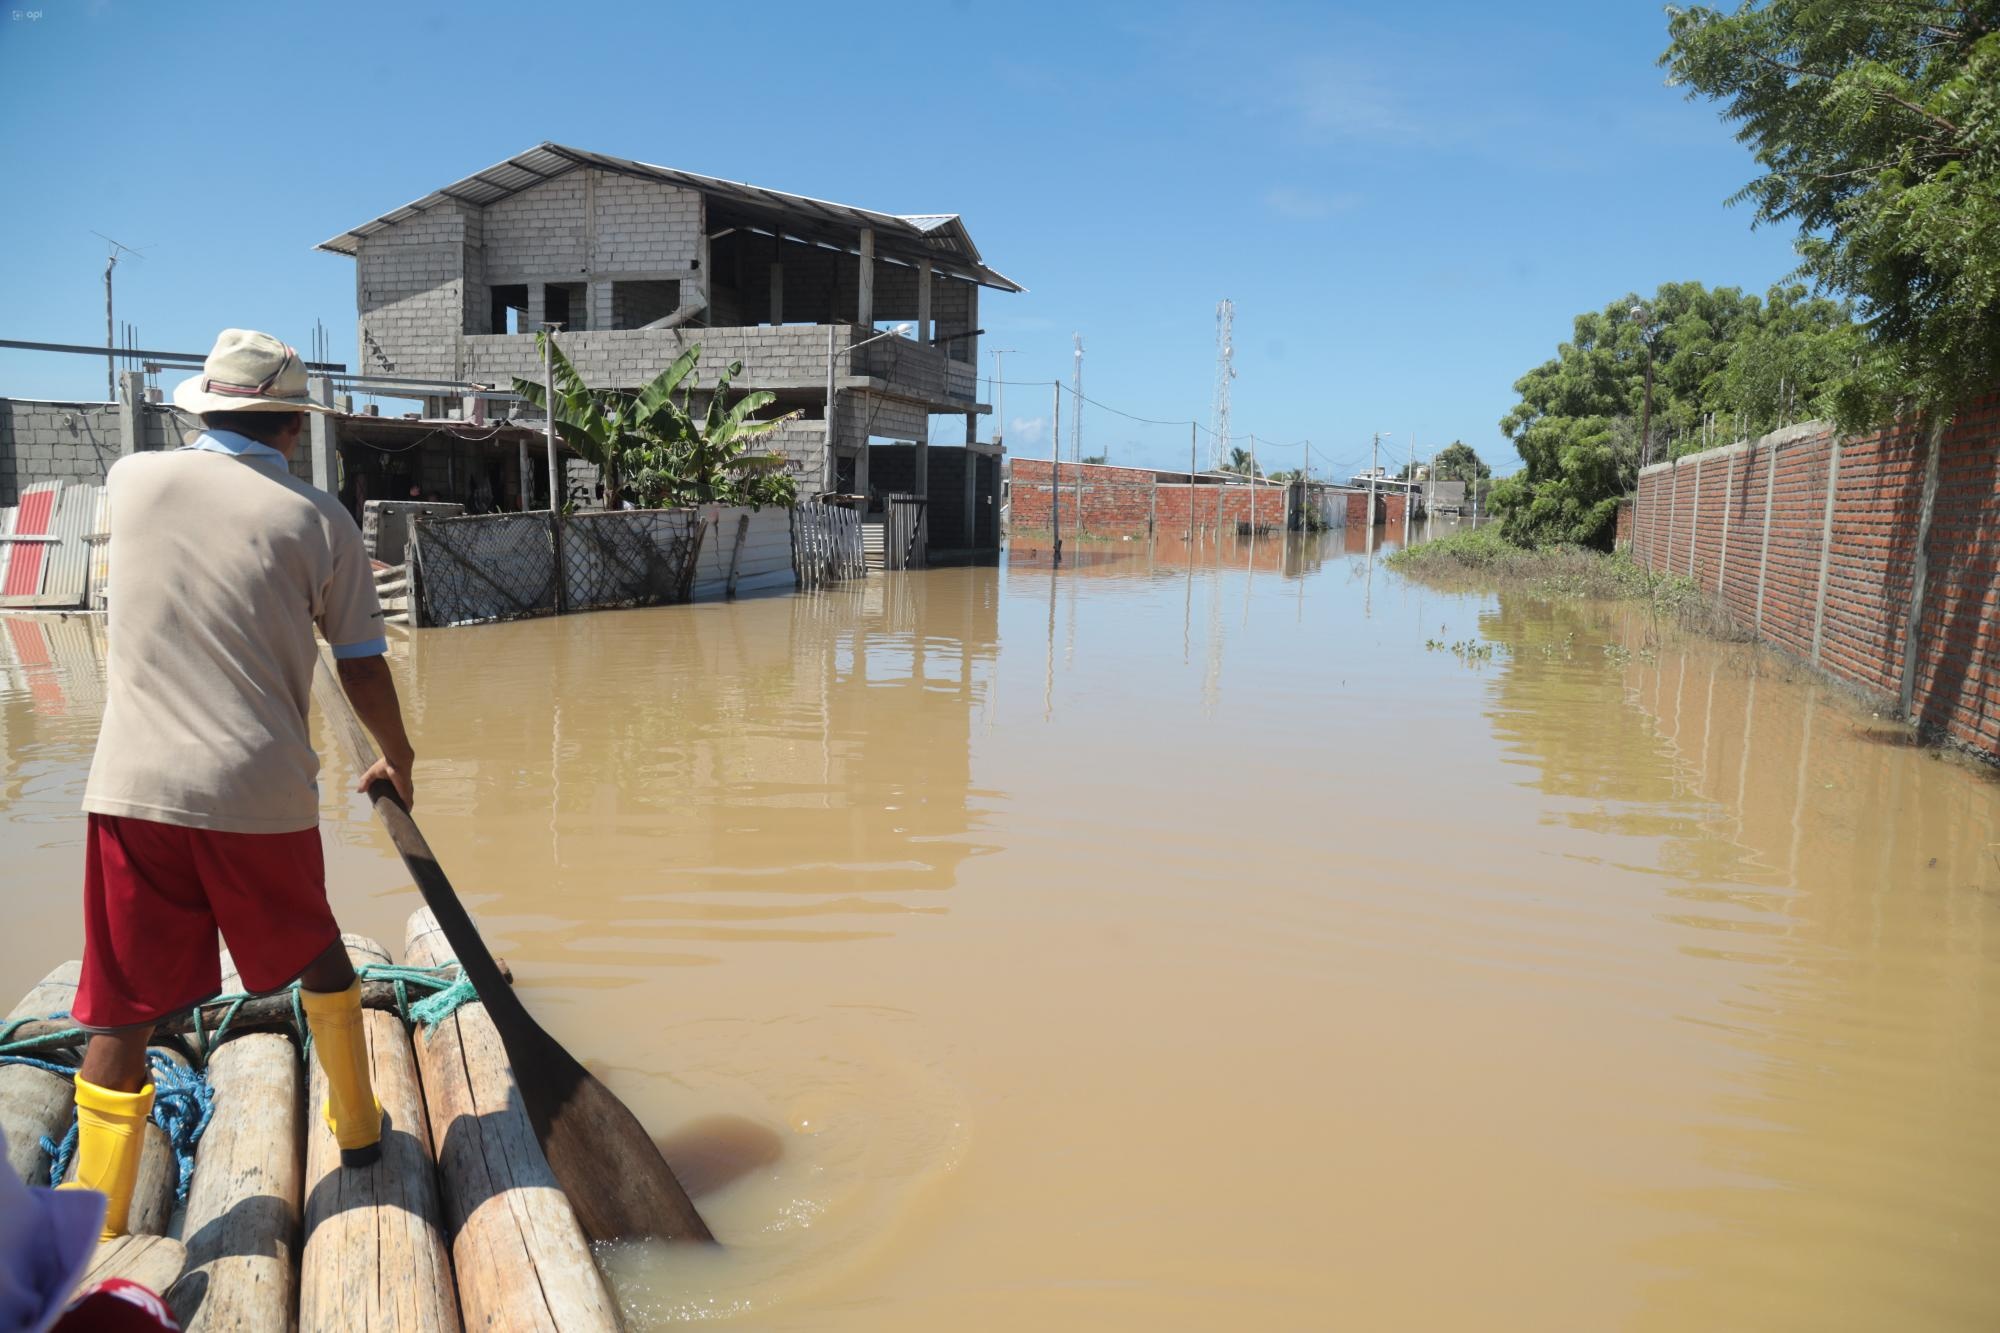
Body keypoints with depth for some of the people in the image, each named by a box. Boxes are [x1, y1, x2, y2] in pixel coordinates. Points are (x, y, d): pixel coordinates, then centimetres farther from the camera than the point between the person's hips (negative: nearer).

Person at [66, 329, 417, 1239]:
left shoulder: (130, 479, 3)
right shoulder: (319, 521, -2)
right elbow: (363, 671, 3)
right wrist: (397, 760, 18)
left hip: (134, 787, 1)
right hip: (262, 791, -1)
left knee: (123, 1011, 7)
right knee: (315, 956, 21)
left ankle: (96, 1224, 10)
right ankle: (356, 1124, 38)